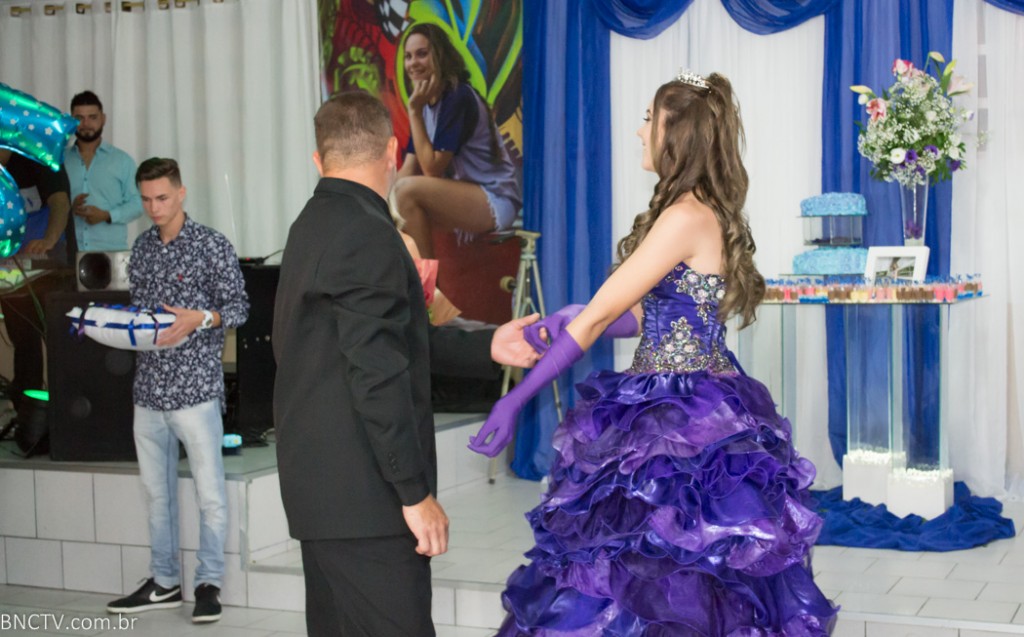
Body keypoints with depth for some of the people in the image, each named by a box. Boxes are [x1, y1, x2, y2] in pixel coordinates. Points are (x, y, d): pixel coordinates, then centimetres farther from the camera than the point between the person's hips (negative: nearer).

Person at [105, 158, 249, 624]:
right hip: (148, 388, 6)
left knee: (210, 492, -1)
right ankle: (164, 583, 24)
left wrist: (200, 319, -21)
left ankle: (209, 583, 11)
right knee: (157, 491, 13)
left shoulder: (211, 245, -5)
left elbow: (238, 306, -5)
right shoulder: (142, 248, 13)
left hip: (195, 388, -6)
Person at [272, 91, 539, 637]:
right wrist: (415, 493, -17)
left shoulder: (315, 225, 13)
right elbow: (378, 376, -21)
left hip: (321, 484, 10)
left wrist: (486, 348, 15)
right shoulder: (367, 234, -17)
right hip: (365, 492, -10)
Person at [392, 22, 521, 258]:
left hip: (496, 200, -9)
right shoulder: (425, 102, 7)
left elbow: (432, 169, -20)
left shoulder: (458, 98, -17)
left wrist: (414, 111, -18)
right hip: (463, 197, 9)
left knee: (408, 190, -25)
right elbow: (408, 170, 4)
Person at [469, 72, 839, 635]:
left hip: (682, 421, -9)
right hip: (686, 407, 9)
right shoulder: (708, 211, 12)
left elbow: (601, 314, -16)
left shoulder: (687, 216, -17)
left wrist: (516, 399, -12)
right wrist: (571, 319, -2)